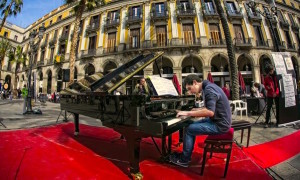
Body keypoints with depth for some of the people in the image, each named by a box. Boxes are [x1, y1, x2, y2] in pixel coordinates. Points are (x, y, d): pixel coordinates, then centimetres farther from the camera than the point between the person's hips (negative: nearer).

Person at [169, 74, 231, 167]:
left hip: (219, 124, -10)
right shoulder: (208, 87, 9)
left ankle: (184, 160, 8)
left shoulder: (209, 89, -22)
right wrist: (197, 110, 8)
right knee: (192, 125, 11)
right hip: (218, 119, 10)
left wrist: (188, 113, -29)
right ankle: (186, 154, 20)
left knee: (189, 130, -10)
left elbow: (210, 112, -34)